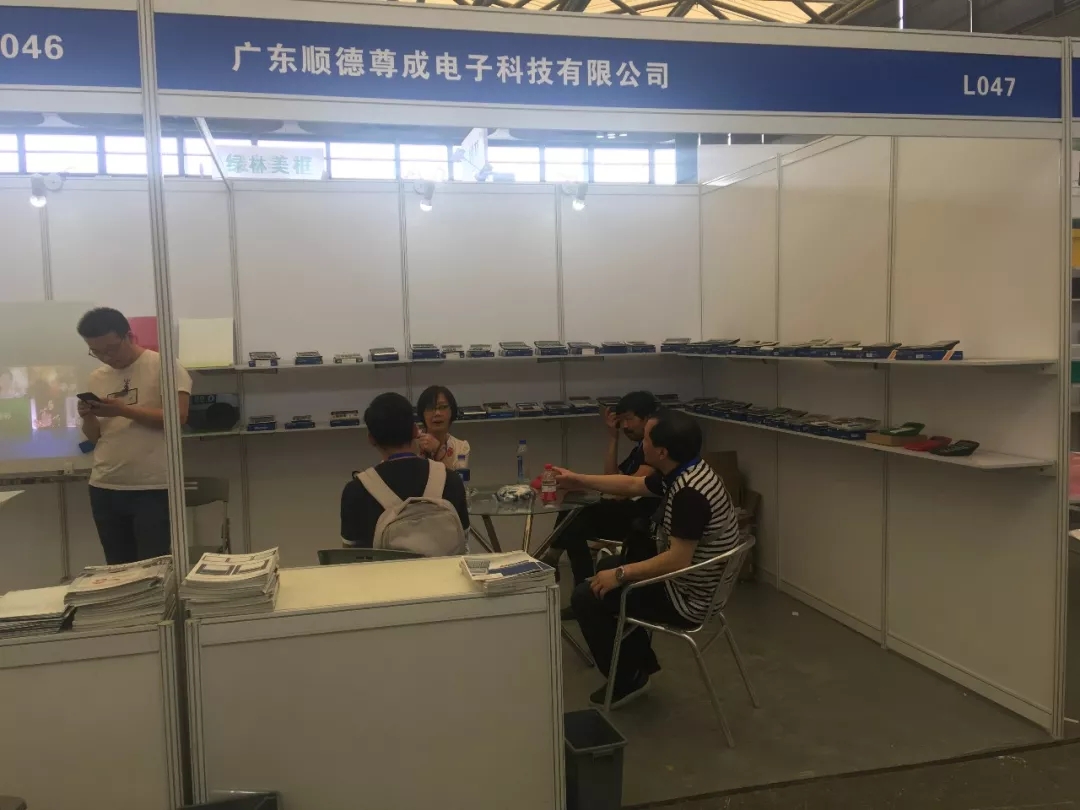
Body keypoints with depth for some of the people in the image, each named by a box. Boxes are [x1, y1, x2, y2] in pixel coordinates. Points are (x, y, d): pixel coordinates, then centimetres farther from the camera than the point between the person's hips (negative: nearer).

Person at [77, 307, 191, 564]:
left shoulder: (163, 365, -4)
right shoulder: (96, 378, 13)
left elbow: (177, 417, -15)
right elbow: (94, 437, 18)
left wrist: (123, 410, -19)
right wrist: (87, 417, -3)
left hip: (153, 488, -6)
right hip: (104, 488, 6)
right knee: (118, 567, 11)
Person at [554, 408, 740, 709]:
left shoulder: (689, 492, -31)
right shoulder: (685, 471, 0)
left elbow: (677, 560, -32)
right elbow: (633, 485, 16)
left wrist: (620, 574, -22)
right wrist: (578, 480, 21)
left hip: (687, 598, -10)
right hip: (686, 580, 10)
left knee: (586, 597, -4)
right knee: (606, 566, 25)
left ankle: (626, 680, 13)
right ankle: (643, 661, 32)